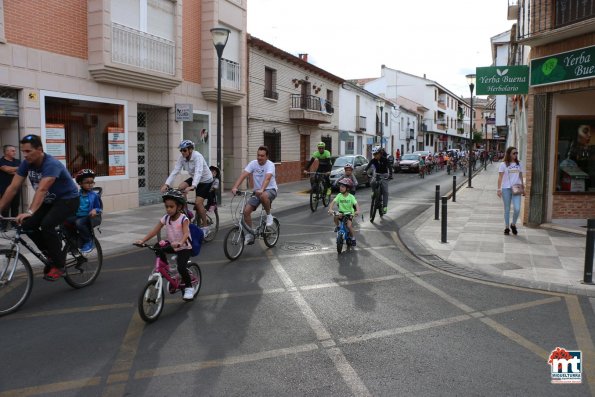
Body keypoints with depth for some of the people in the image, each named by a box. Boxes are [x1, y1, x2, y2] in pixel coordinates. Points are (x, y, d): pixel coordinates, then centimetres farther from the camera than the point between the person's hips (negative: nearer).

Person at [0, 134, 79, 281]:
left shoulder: (51, 164, -29)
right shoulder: (26, 164, -7)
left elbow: (42, 189, -41)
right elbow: (13, 188, -7)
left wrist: (30, 212, -51)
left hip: (68, 199, -7)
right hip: (49, 201, 8)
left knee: (47, 225, -29)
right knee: (28, 225, -11)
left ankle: (59, 265, -13)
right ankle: (52, 255, 9)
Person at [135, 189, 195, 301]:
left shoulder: (183, 219, -17)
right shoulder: (165, 218, -3)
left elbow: (186, 234, -31)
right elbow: (154, 231, -6)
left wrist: (179, 243, -51)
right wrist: (142, 240, -19)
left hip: (184, 247, -6)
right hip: (172, 246, 6)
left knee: (181, 267, -24)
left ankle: (189, 288, 0)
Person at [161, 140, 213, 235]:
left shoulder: (197, 156, -29)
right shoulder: (182, 158, -12)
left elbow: (198, 172, -42)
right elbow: (175, 171, -19)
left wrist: (193, 186, -57)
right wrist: (167, 184, -33)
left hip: (205, 180, -6)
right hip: (194, 178, 6)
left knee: (198, 202, -16)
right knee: (180, 188, -19)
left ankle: (205, 228, -3)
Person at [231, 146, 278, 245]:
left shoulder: (270, 165, -16)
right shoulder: (253, 163, -5)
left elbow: (267, 178, -34)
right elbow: (243, 175, -16)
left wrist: (262, 189, -52)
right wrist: (235, 187, -32)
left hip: (270, 190, -4)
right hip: (257, 191, 5)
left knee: (263, 196, -41)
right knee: (246, 210, -11)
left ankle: (269, 215, -12)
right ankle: (249, 235, 6)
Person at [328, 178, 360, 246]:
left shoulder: (351, 197, -12)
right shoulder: (339, 195, -7)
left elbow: (356, 204, -21)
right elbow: (333, 202, -17)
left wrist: (357, 211, -40)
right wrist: (330, 209, -36)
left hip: (349, 213, -2)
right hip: (341, 212, 2)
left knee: (349, 225, -20)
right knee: (336, 216, -31)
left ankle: (353, 238, 4)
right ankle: (337, 226, -2)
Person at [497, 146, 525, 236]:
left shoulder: (519, 164, 10)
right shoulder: (503, 164, -1)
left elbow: (521, 177, 16)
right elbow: (500, 177, -3)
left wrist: (523, 188, 15)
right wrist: (499, 189, -9)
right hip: (506, 189, -2)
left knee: (517, 209, -10)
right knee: (507, 209, 6)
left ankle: (513, 224, 14)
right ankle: (507, 228, 17)